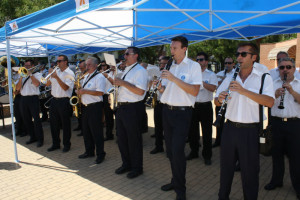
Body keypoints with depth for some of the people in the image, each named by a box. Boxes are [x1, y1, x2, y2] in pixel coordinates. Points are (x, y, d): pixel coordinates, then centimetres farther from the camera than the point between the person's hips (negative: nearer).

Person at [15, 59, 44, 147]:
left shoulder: (37, 74, 3)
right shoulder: (23, 75, 17)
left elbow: (37, 83, -19)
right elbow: (17, 88, 8)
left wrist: (30, 74, -13)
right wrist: (21, 78, -4)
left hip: (33, 98, -6)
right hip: (23, 99, 6)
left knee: (36, 119, -7)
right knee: (26, 120, 10)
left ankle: (40, 139, 0)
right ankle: (33, 137, 24)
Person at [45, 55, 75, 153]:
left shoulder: (70, 73, -7)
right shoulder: (56, 71, 11)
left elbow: (65, 87, -19)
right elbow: (47, 84, 10)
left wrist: (56, 77, -24)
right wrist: (50, 75, -5)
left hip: (64, 101, -6)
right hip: (54, 100, 6)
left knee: (65, 124, 3)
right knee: (53, 123, 13)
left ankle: (66, 144, 17)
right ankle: (55, 144, 27)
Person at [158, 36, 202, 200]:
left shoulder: (193, 66, -6)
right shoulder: (170, 67, 14)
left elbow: (195, 91, -18)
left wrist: (173, 78, -22)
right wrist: (159, 86, -6)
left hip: (182, 112, -6)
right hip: (167, 111, 7)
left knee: (177, 151, -8)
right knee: (170, 149, 13)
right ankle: (175, 180, 31)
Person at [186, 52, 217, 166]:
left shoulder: (211, 75, 1)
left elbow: (213, 88, -17)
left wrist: (200, 81, -23)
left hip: (205, 106, -3)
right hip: (193, 105, 4)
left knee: (207, 132, 3)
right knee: (192, 130, 11)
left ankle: (207, 155, 16)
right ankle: (194, 152, 27)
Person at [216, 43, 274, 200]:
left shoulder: (264, 78, -1)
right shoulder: (230, 78, 10)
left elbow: (270, 102, -16)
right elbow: (217, 100, 12)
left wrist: (244, 91, -24)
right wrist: (220, 99, -12)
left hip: (250, 130, -3)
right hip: (230, 128, 4)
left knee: (249, 170, 8)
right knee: (226, 166, 15)